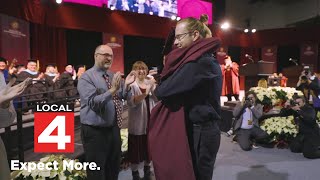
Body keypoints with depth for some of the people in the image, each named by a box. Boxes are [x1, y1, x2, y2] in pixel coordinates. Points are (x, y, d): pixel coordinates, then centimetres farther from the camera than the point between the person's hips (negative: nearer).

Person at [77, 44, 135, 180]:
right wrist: (112, 89, -33)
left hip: (114, 129, 7)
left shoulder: (113, 76, 9)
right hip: (95, 132, -6)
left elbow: (124, 97, 4)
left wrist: (126, 85, -14)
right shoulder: (86, 77, -12)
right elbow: (93, 103, -24)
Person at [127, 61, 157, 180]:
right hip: (137, 122, -4)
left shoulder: (150, 83, 6)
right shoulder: (131, 85, -8)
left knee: (149, 146, 17)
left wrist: (153, 87, -16)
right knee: (136, 148, 3)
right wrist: (144, 94, -33)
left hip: (150, 120, 5)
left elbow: (157, 98, -2)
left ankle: (147, 170, 37)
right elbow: (131, 103, -21)